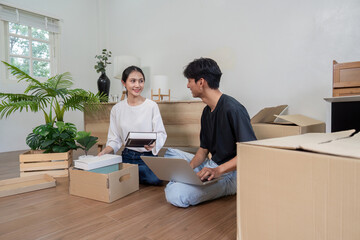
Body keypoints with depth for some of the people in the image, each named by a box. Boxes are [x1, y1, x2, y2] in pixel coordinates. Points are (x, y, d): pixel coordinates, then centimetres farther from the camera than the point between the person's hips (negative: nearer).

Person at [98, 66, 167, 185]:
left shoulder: (152, 106, -4)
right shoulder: (117, 109, 7)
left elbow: (161, 133, -3)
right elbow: (114, 139, 10)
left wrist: (154, 143, -25)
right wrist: (104, 151, -9)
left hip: (148, 157, -2)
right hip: (127, 156, 3)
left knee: (155, 179, -30)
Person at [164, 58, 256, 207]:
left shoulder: (233, 109, -19)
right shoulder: (207, 111, 9)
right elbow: (203, 149, 11)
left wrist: (219, 170, -30)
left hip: (231, 173, -8)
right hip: (211, 166, 8)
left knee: (175, 195, -25)